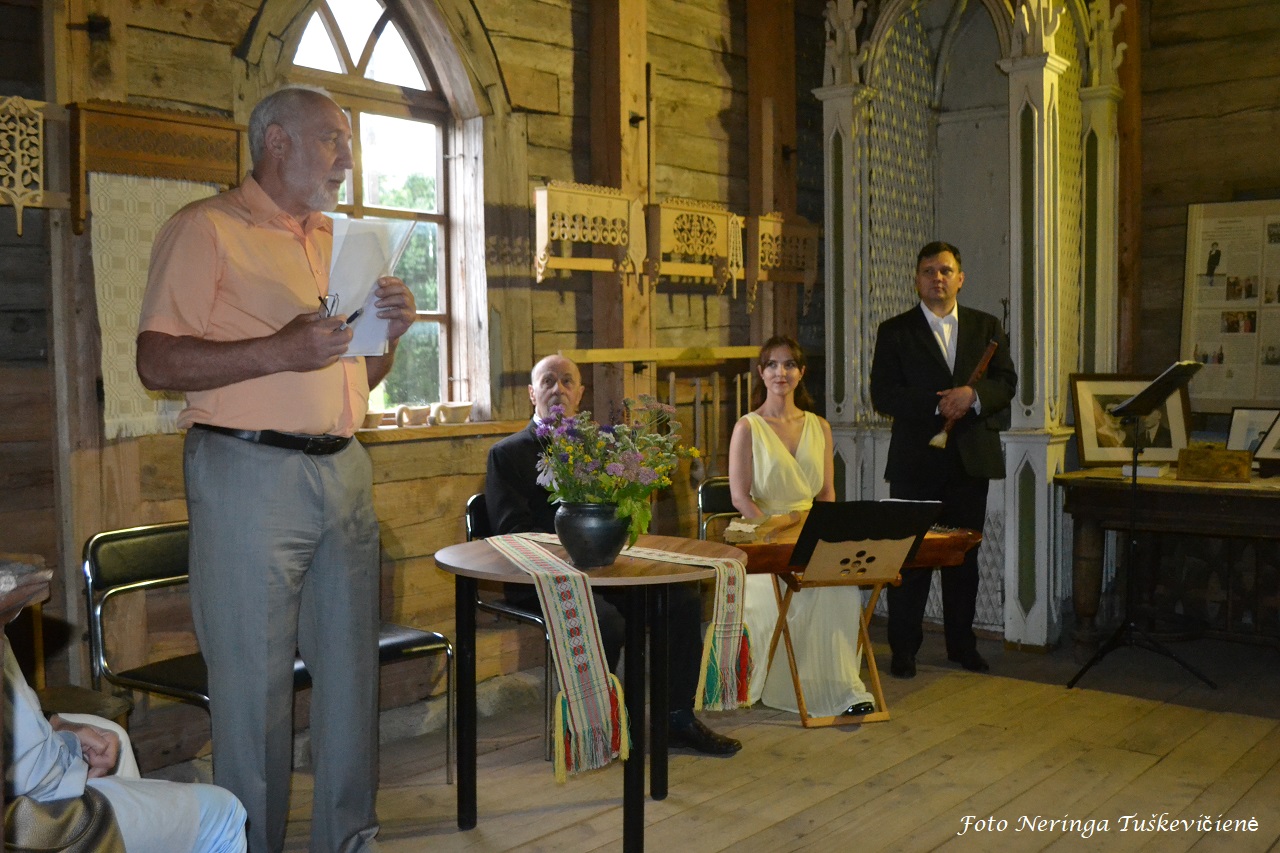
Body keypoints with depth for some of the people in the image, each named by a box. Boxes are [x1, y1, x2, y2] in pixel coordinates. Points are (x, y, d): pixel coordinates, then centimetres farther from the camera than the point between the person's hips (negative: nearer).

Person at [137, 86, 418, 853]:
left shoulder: (338, 242, 20)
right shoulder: (207, 229, -2)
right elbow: (158, 362, -12)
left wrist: (390, 332, 3)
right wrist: (279, 351, -21)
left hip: (345, 470, 7)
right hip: (251, 475, -7)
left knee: (353, 668, 10)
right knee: (254, 680, -1)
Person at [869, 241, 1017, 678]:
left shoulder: (987, 327, 12)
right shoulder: (894, 331, 2)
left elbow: (1006, 382, 4)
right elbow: (883, 396, -6)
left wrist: (973, 393, -16)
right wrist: (938, 405, -17)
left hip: (972, 459, 3)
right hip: (916, 461, -3)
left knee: (965, 556, 10)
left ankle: (962, 644, 22)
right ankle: (903, 650, 8)